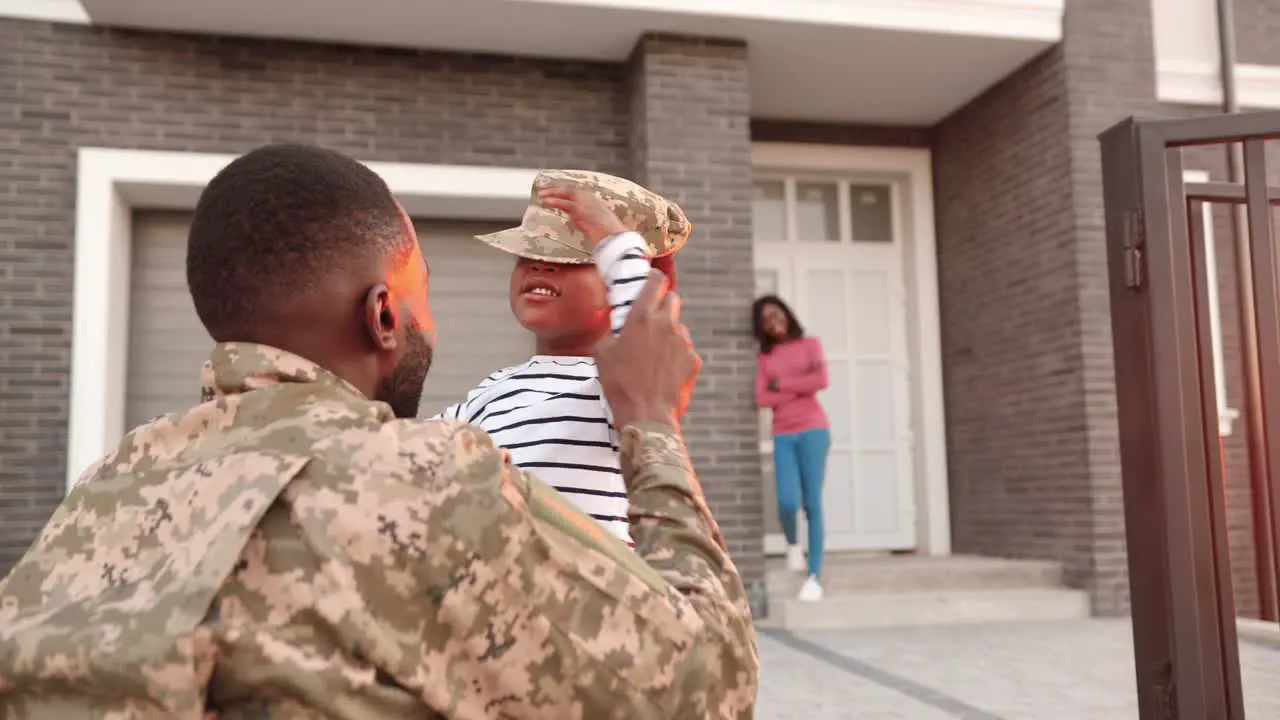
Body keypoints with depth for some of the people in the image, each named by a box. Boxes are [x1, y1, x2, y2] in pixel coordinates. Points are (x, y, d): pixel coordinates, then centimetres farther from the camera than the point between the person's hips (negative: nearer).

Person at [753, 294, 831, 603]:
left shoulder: (810, 344, 9)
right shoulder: (764, 357, 11)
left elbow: (821, 380, -8)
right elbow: (762, 399, -1)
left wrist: (780, 384, -3)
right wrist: (800, 388, -6)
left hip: (813, 430, -1)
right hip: (782, 435, 1)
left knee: (812, 503, -5)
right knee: (787, 502, -13)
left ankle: (814, 577, -1)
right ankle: (792, 543, 20)